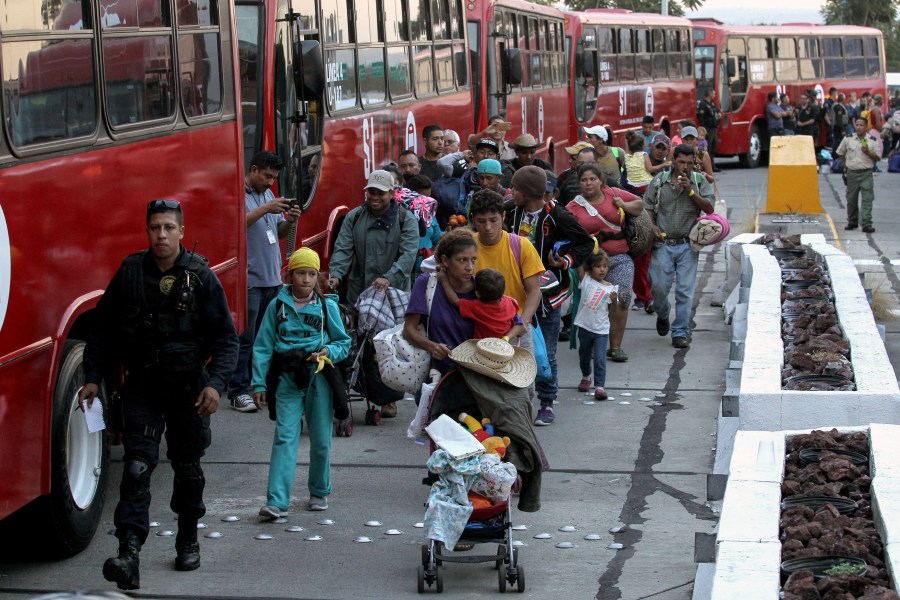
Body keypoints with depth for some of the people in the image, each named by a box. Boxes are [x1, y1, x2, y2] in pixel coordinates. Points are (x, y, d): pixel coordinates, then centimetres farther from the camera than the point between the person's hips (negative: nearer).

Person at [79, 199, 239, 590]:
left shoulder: (201, 276, -6)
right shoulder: (129, 273, -2)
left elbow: (225, 337, -5)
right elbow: (103, 329, 7)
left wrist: (216, 383, -17)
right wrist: (93, 377, 2)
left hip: (188, 387, 0)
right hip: (142, 386, 0)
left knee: (187, 468, 14)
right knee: (137, 466, -12)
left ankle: (188, 541, 34)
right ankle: (129, 555, -19)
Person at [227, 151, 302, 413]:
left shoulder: (268, 194, 18)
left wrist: (289, 221, 1)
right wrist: (265, 209, -24)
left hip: (273, 279, 8)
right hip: (249, 280, -8)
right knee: (245, 338, -7)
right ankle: (238, 391, -5)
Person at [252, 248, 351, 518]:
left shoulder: (328, 306, 4)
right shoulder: (277, 306, 4)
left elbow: (344, 343, 10)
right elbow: (263, 347, 5)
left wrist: (328, 351, -12)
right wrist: (259, 384, -1)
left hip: (318, 378, 1)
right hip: (287, 377, -1)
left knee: (321, 439, 9)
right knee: (284, 437, -9)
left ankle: (320, 491, 30)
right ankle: (277, 501, -14)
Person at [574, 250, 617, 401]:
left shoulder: (610, 288, 0)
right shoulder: (586, 280, -1)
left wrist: (614, 300, -16)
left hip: (601, 329, -1)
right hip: (585, 326, 1)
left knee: (600, 359, -11)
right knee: (584, 356, 19)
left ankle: (599, 386, -8)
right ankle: (585, 377, 44)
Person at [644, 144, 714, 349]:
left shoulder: (700, 182, 5)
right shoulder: (659, 181, 6)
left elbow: (709, 208, -6)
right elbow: (647, 207, 9)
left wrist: (690, 191, -14)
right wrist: (652, 225, -8)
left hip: (687, 245, 0)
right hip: (663, 243, 0)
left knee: (685, 290, -3)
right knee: (659, 286, -2)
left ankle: (681, 332, 5)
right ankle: (662, 316, 30)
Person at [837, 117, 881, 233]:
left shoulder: (872, 140, -2)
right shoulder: (848, 139, 2)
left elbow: (878, 157, -1)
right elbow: (840, 152, 17)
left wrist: (868, 152, -17)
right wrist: (846, 165, 14)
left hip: (866, 173, -2)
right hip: (852, 173, 2)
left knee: (867, 199, -9)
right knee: (851, 199, 11)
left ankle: (866, 224, -12)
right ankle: (852, 222, 26)